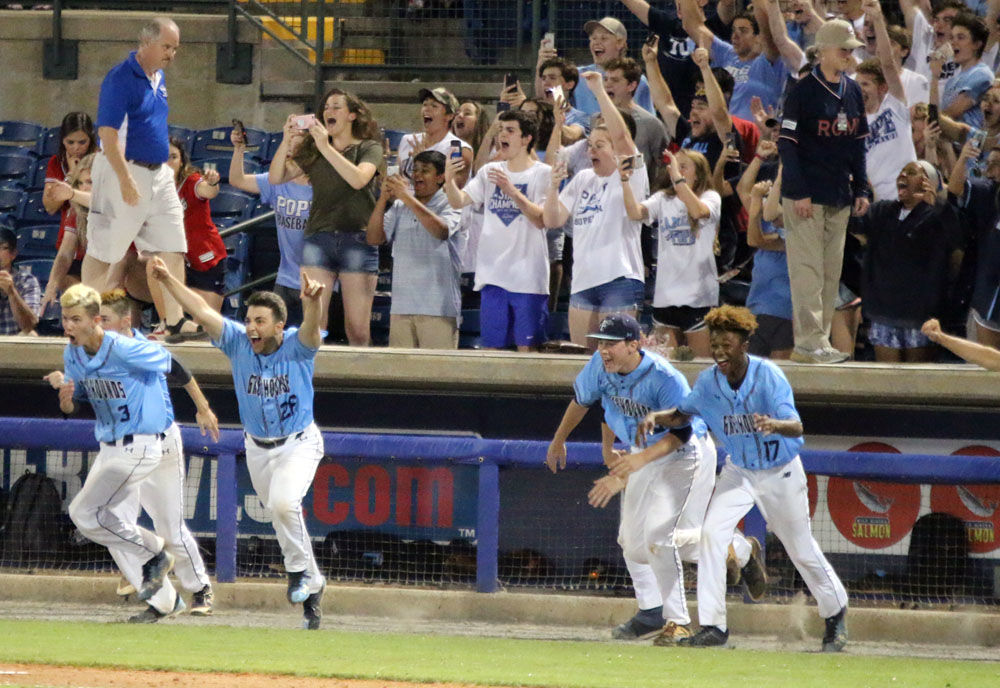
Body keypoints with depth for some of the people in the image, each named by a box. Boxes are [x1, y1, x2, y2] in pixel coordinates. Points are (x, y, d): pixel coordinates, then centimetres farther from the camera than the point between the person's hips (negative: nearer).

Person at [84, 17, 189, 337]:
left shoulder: (158, 78, 12)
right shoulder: (120, 79, -16)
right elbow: (108, 134, -20)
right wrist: (126, 181, -24)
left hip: (159, 173, 9)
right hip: (125, 171, -9)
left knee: (173, 248, 5)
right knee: (103, 251, 0)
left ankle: (174, 320, 10)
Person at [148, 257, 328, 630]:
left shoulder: (297, 347, -21)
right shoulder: (238, 342, -12)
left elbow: (311, 329, -43)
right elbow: (202, 310, -20)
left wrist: (313, 302, -66)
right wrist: (167, 280, -32)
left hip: (299, 444, -5)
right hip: (257, 449, 5)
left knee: (283, 503, -29)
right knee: (281, 515, 13)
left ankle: (300, 569, -4)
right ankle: (312, 587, 32)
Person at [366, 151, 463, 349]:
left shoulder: (449, 205, 0)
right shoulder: (399, 207, 13)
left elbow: (442, 231, -20)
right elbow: (374, 238, 4)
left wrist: (407, 197, -22)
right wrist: (383, 199, -9)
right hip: (401, 306, 4)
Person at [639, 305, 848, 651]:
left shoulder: (769, 376, -27)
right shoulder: (708, 381, -14)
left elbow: (797, 427, -36)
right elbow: (685, 412, 3)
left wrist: (774, 425, -60)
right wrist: (656, 417, -20)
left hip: (780, 473, -3)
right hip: (738, 471, 3)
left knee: (802, 550, 8)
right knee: (711, 533, -16)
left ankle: (836, 613, 34)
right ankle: (713, 626, -13)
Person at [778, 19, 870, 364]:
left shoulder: (852, 90, 11)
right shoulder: (803, 90, -10)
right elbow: (787, 143, -11)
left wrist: (860, 189, 12)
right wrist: (800, 193, -15)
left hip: (839, 198, 7)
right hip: (806, 198, -7)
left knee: (831, 271, 6)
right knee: (808, 270, -9)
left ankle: (818, 341, 9)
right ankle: (809, 343, -12)